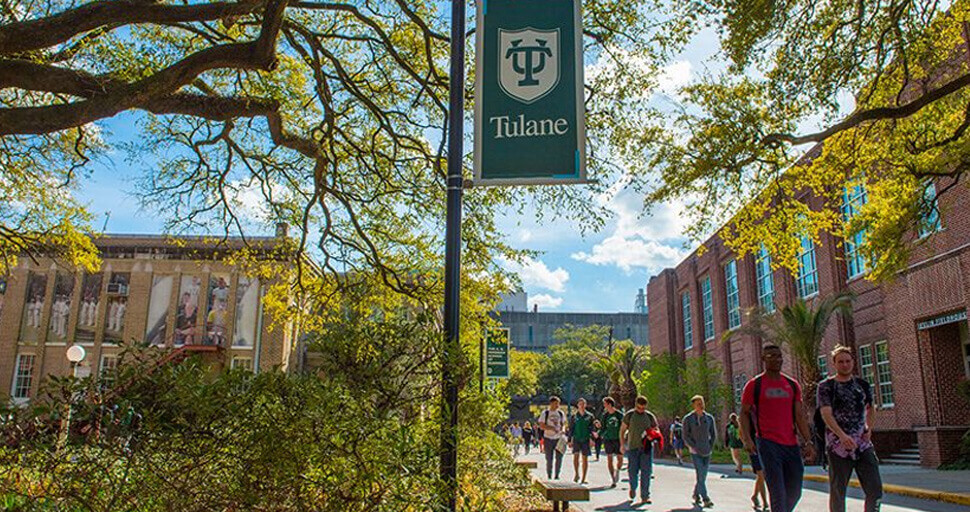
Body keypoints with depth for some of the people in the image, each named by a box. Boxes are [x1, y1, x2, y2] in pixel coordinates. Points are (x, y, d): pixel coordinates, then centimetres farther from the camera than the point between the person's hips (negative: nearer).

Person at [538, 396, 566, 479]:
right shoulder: (545, 413, -2)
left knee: (559, 458, -1)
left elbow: (563, 424, 15)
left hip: (559, 438, 3)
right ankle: (549, 476, 15)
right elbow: (541, 426, -5)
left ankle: (557, 475, 13)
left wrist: (563, 429, -7)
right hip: (548, 438, -3)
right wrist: (551, 428, -20)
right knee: (549, 459, 2)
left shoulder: (561, 413, 8)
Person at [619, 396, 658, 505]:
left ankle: (645, 496, 1)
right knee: (632, 471, 2)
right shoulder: (629, 415, 3)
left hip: (646, 447, 1)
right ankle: (633, 488, 31)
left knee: (646, 472, -4)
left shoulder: (650, 416, 7)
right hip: (632, 447, -1)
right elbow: (622, 430, 8)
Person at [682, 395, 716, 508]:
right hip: (695, 453, -4)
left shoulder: (709, 418, 6)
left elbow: (714, 435, 13)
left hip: (707, 452, 4)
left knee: (703, 476, 8)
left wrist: (710, 447, 1)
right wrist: (695, 448, -10)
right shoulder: (688, 419, -4)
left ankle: (696, 495, 26)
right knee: (700, 475, -11)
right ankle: (706, 500, -10)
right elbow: (685, 437, -4)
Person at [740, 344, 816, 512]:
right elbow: (744, 413, 1)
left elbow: (799, 416, 12)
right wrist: (747, 439, -11)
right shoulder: (754, 385, 0)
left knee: (794, 493, 8)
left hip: (791, 445, 5)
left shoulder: (792, 385, 13)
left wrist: (808, 442, 3)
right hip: (767, 444, -5)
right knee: (778, 493, -9)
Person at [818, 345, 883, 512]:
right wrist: (842, 435, -29)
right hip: (838, 445, -3)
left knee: (875, 489, -1)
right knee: (837, 492, 4)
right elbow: (826, 414, -14)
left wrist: (869, 428, 8)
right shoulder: (826, 386, -3)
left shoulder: (862, 384, 10)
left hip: (863, 444, 4)